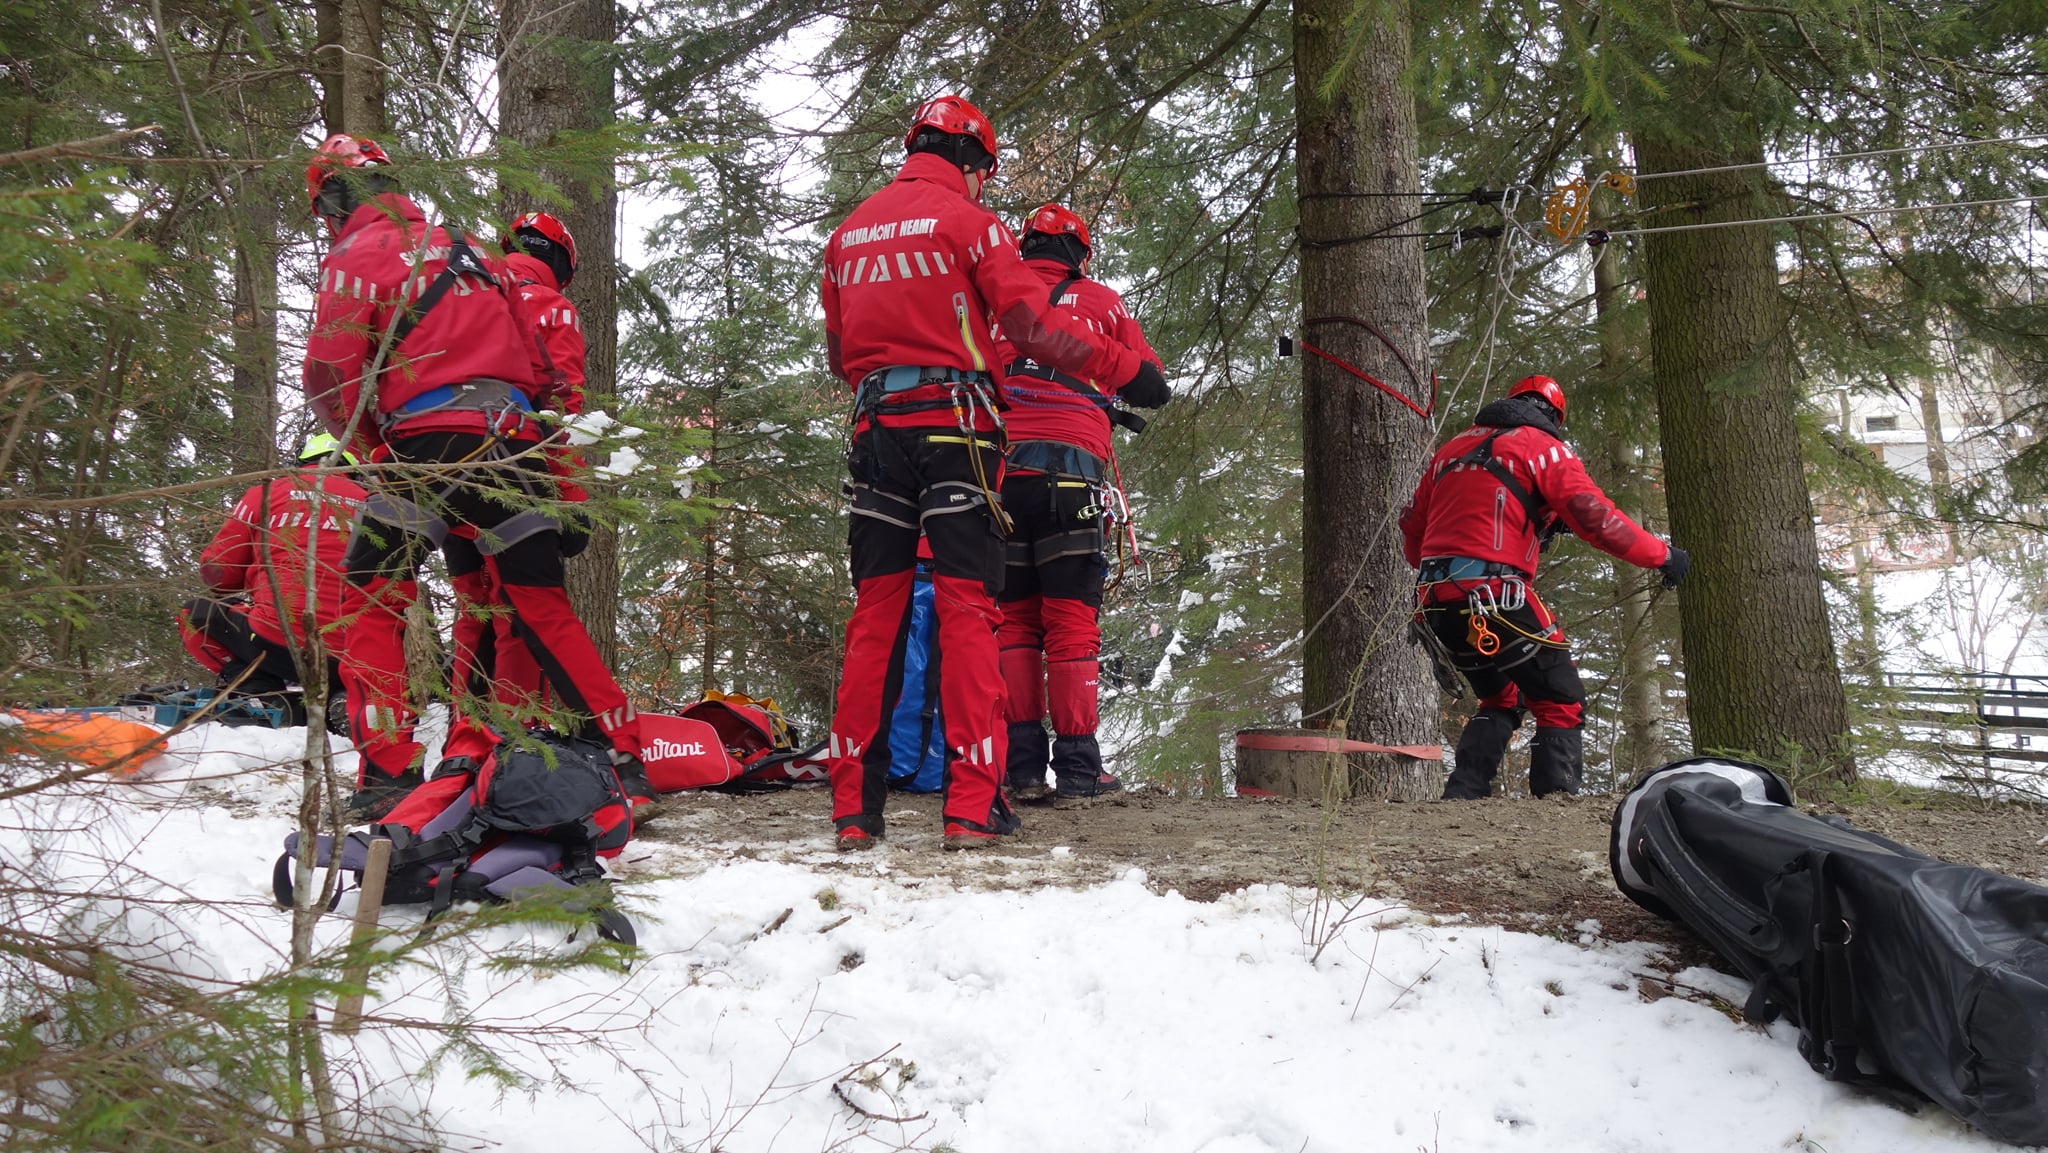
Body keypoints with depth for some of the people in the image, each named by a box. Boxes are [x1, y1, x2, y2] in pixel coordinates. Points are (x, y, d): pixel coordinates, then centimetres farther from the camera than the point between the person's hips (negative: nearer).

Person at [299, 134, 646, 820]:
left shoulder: (358, 254, 3)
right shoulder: (467, 248, 23)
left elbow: (331, 374, -5)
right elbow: (535, 362, 22)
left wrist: (371, 441, 10)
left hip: (429, 444, -6)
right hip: (513, 443, 6)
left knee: (372, 603, 4)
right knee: (544, 609, 11)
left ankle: (389, 772, -5)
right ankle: (626, 758, 8)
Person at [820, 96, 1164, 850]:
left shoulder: (851, 231, 17)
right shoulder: (967, 220, -1)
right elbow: (1032, 324, -9)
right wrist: (1128, 370, -2)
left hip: (876, 427, 5)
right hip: (953, 425, -5)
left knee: (874, 614, 6)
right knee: (967, 610, -4)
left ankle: (854, 805, 5)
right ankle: (973, 803, -7)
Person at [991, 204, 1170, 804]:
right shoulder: (1100, 300, 12)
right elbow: (1153, 390, 14)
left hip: (1000, 470, 3)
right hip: (1070, 468, -2)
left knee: (1015, 619, 8)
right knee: (1072, 620, -1)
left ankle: (1021, 766, 3)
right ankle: (1077, 770, -3)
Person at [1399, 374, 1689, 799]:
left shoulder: (1451, 449, 22)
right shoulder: (1543, 448, 4)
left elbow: (1412, 528, 24)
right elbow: (1595, 517, -6)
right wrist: (1662, 554, 4)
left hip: (1435, 600, 7)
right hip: (1493, 596, -7)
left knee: (1499, 701, 23)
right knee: (1562, 704, 4)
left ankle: (1462, 795, 12)